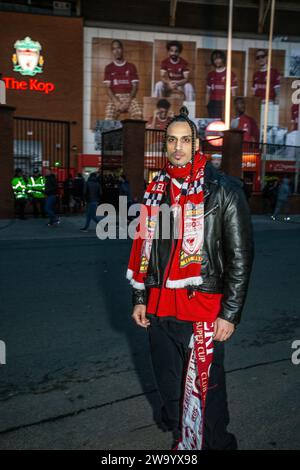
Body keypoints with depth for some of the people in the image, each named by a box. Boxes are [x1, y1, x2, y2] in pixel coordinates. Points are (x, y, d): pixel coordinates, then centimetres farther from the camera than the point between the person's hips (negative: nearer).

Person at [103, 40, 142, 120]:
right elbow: (108, 87, 4)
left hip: (129, 97, 0)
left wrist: (128, 101, -11)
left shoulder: (131, 67, 12)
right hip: (114, 98, 0)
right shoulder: (109, 68, 12)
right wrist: (116, 102, -13)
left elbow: (135, 86, 6)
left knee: (138, 115, -31)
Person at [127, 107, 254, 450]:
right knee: (169, 384, 21)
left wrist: (230, 313, -11)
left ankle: (215, 444, 27)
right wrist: (140, 298, 13)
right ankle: (178, 438, 46)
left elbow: (240, 255, -9)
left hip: (203, 310, -5)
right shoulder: (156, 190, 9)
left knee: (205, 390, 2)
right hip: (159, 309, 6)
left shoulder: (224, 190, -8)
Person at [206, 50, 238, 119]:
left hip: (225, 104, -3)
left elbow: (233, 93, 3)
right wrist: (207, 105, 8)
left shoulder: (231, 74, 4)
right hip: (213, 104, 3)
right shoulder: (211, 75, 14)